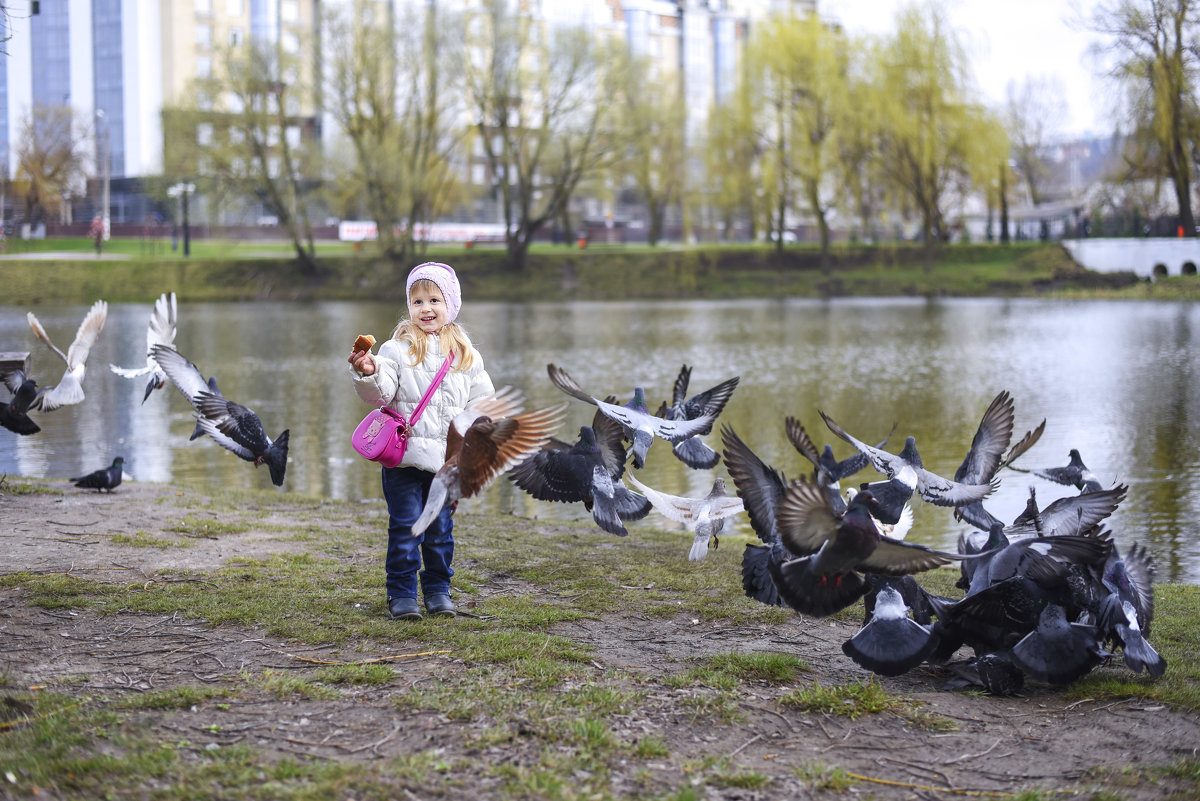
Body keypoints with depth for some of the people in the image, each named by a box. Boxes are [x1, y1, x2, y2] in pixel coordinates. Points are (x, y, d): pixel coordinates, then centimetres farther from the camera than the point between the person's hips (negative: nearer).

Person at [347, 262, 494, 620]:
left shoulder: (466, 355, 7)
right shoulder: (397, 349, -2)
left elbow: (483, 403, 12)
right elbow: (381, 393, -13)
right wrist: (368, 373, -33)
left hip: (447, 460, 3)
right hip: (403, 456, -3)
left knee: (441, 528, 10)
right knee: (405, 527, -1)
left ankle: (438, 590, 24)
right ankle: (401, 593, 9)